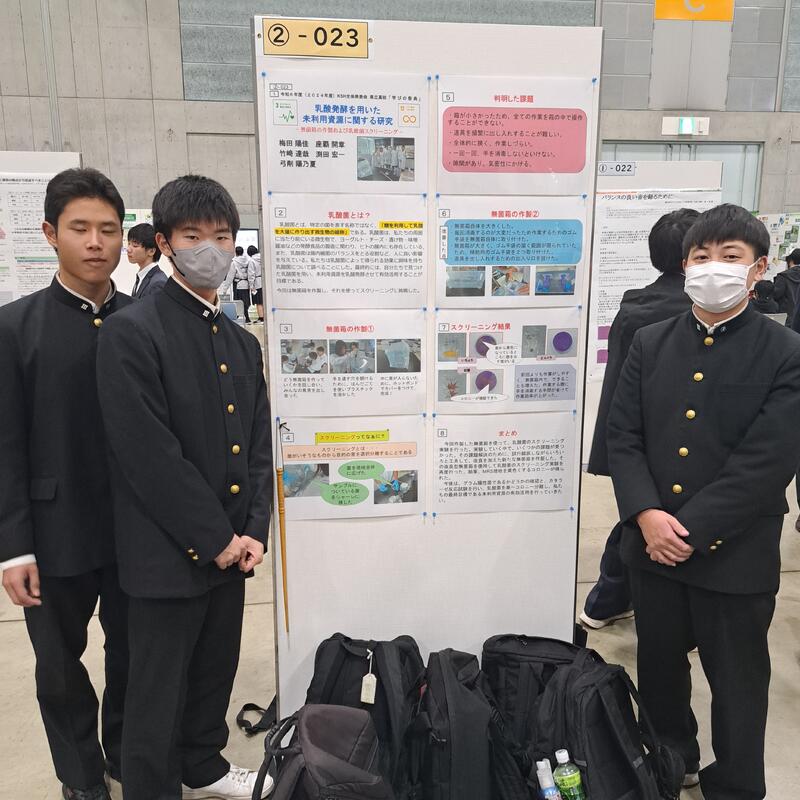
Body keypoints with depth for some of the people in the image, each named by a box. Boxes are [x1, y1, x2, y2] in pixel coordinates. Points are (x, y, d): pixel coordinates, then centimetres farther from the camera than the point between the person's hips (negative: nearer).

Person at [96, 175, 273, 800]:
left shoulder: (243, 343, 9)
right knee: (158, 698, 10)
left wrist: (254, 531, -2)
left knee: (216, 672, 23)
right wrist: (216, 539, -15)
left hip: (230, 550, 7)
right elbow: (149, 456, -20)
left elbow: (260, 447, 9)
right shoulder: (132, 332, -14)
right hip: (168, 556, -7)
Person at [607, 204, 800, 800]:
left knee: (737, 681, 14)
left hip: (735, 555, -3)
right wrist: (647, 515, -14)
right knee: (659, 666, 21)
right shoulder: (650, 344, 3)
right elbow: (623, 436, -1)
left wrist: (689, 529, -17)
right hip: (653, 545, 4)